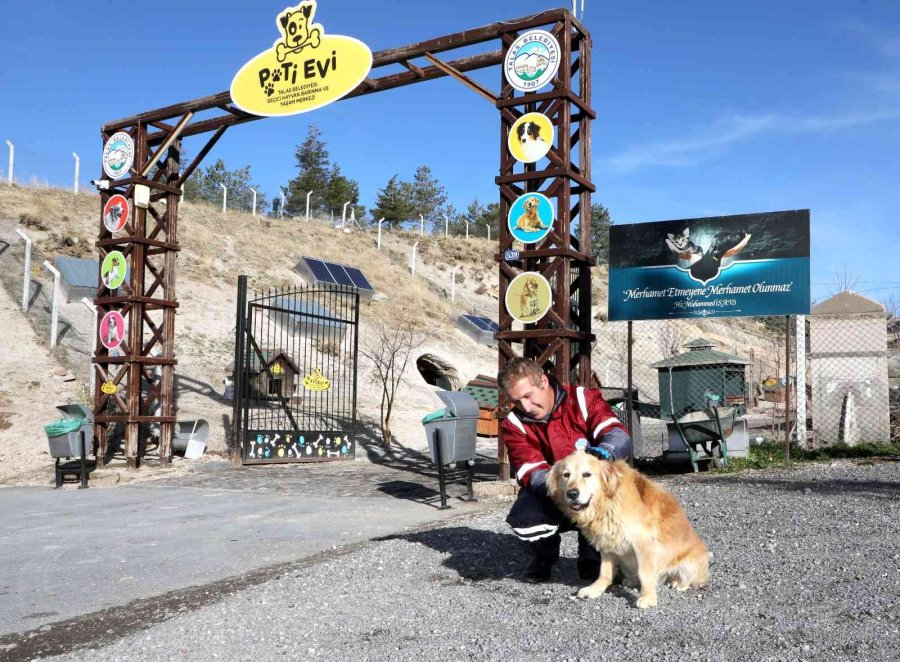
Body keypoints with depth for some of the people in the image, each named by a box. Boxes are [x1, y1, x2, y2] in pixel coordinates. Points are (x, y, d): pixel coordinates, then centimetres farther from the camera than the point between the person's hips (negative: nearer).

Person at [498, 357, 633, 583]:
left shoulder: (583, 399, -10)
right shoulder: (515, 424, -7)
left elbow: (619, 436, -22)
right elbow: (532, 473, -18)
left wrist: (604, 451, -46)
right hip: (550, 497, 1)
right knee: (524, 517, -32)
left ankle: (591, 557, 1)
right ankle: (543, 556, 8)